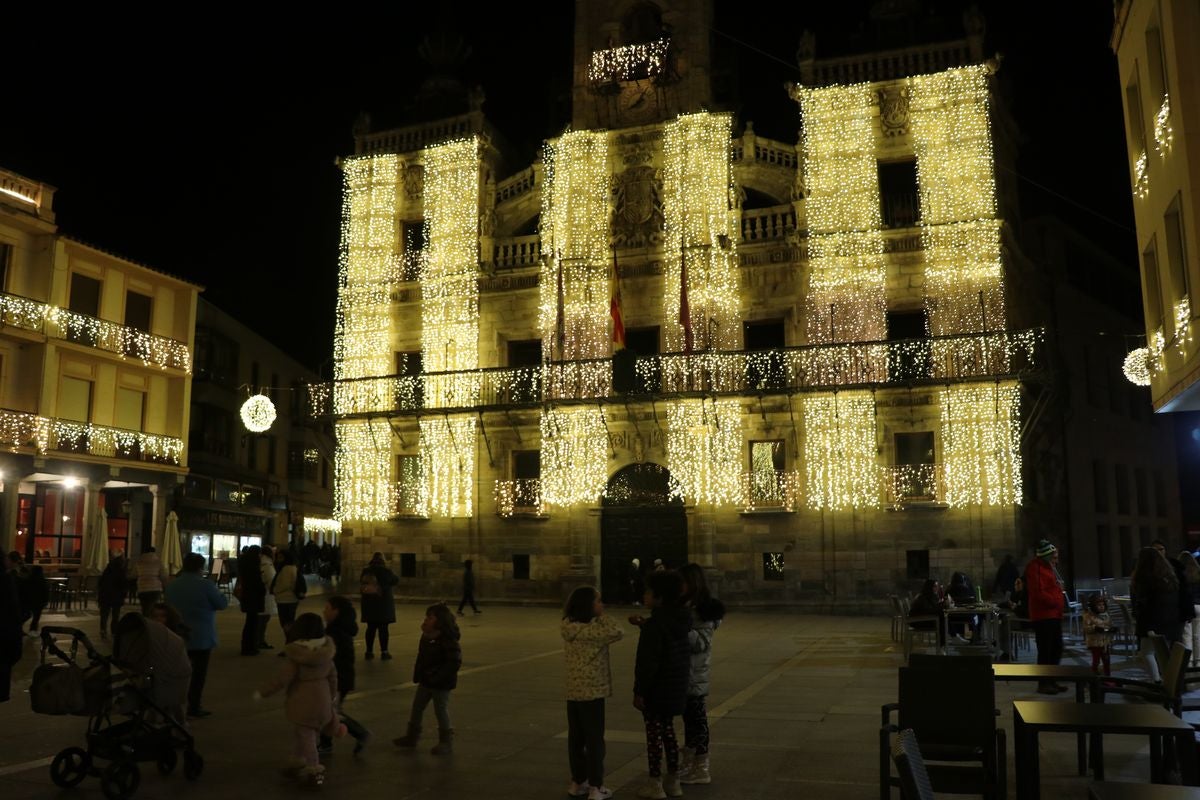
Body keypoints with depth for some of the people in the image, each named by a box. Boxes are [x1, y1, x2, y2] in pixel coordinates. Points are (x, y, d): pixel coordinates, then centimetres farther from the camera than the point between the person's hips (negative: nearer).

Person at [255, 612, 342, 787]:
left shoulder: (296, 655, -19)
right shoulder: (326, 651, -2)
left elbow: (282, 679, -19)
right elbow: (332, 676, 7)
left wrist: (262, 691, -7)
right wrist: (333, 697, 22)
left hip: (303, 704, -6)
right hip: (322, 701, 6)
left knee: (306, 737, 6)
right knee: (307, 735, 22)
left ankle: (314, 771, 11)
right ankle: (298, 764, 33)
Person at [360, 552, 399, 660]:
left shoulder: (366, 571, 2)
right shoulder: (384, 571, -11)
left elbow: (361, 584, 12)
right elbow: (396, 580, 1)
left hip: (369, 603, 4)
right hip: (383, 603, -4)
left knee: (371, 627, 11)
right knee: (383, 628, 0)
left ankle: (369, 651, 14)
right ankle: (384, 652, 1)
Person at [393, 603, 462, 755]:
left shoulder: (448, 640, -24)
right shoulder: (426, 637, 1)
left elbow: (455, 662, -28)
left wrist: (437, 677, -28)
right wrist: (418, 674, 5)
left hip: (442, 684, -8)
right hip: (426, 681, 8)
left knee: (441, 711, 3)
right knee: (417, 707, 17)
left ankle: (446, 743, 19)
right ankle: (412, 736, 35)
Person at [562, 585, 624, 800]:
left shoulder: (572, 627, 7)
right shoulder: (586, 630, -20)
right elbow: (617, 633, -20)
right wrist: (602, 614, -12)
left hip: (575, 691, 8)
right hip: (591, 692, -8)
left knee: (576, 738, 15)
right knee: (594, 740, 1)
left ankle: (577, 782, 25)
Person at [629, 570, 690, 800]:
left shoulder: (655, 624, -21)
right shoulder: (679, 620, 3)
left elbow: (648, 662, -22)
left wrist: (639, 691, -16)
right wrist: (644, 624, 16)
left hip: (656, 688, -8)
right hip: (675, 688, 8)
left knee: (654, 734, 3)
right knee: (668, 730, 18)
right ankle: (673, 781, 25)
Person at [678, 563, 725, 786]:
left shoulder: (705, 609, -15)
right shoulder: (686, 607, 9)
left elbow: (701, 642, -20)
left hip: (695, 673, -8)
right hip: (684, 671, 8)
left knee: (697, 718, 1)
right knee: (689, 717, 17)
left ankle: (701, 770, 11)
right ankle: (688, 763, 28)